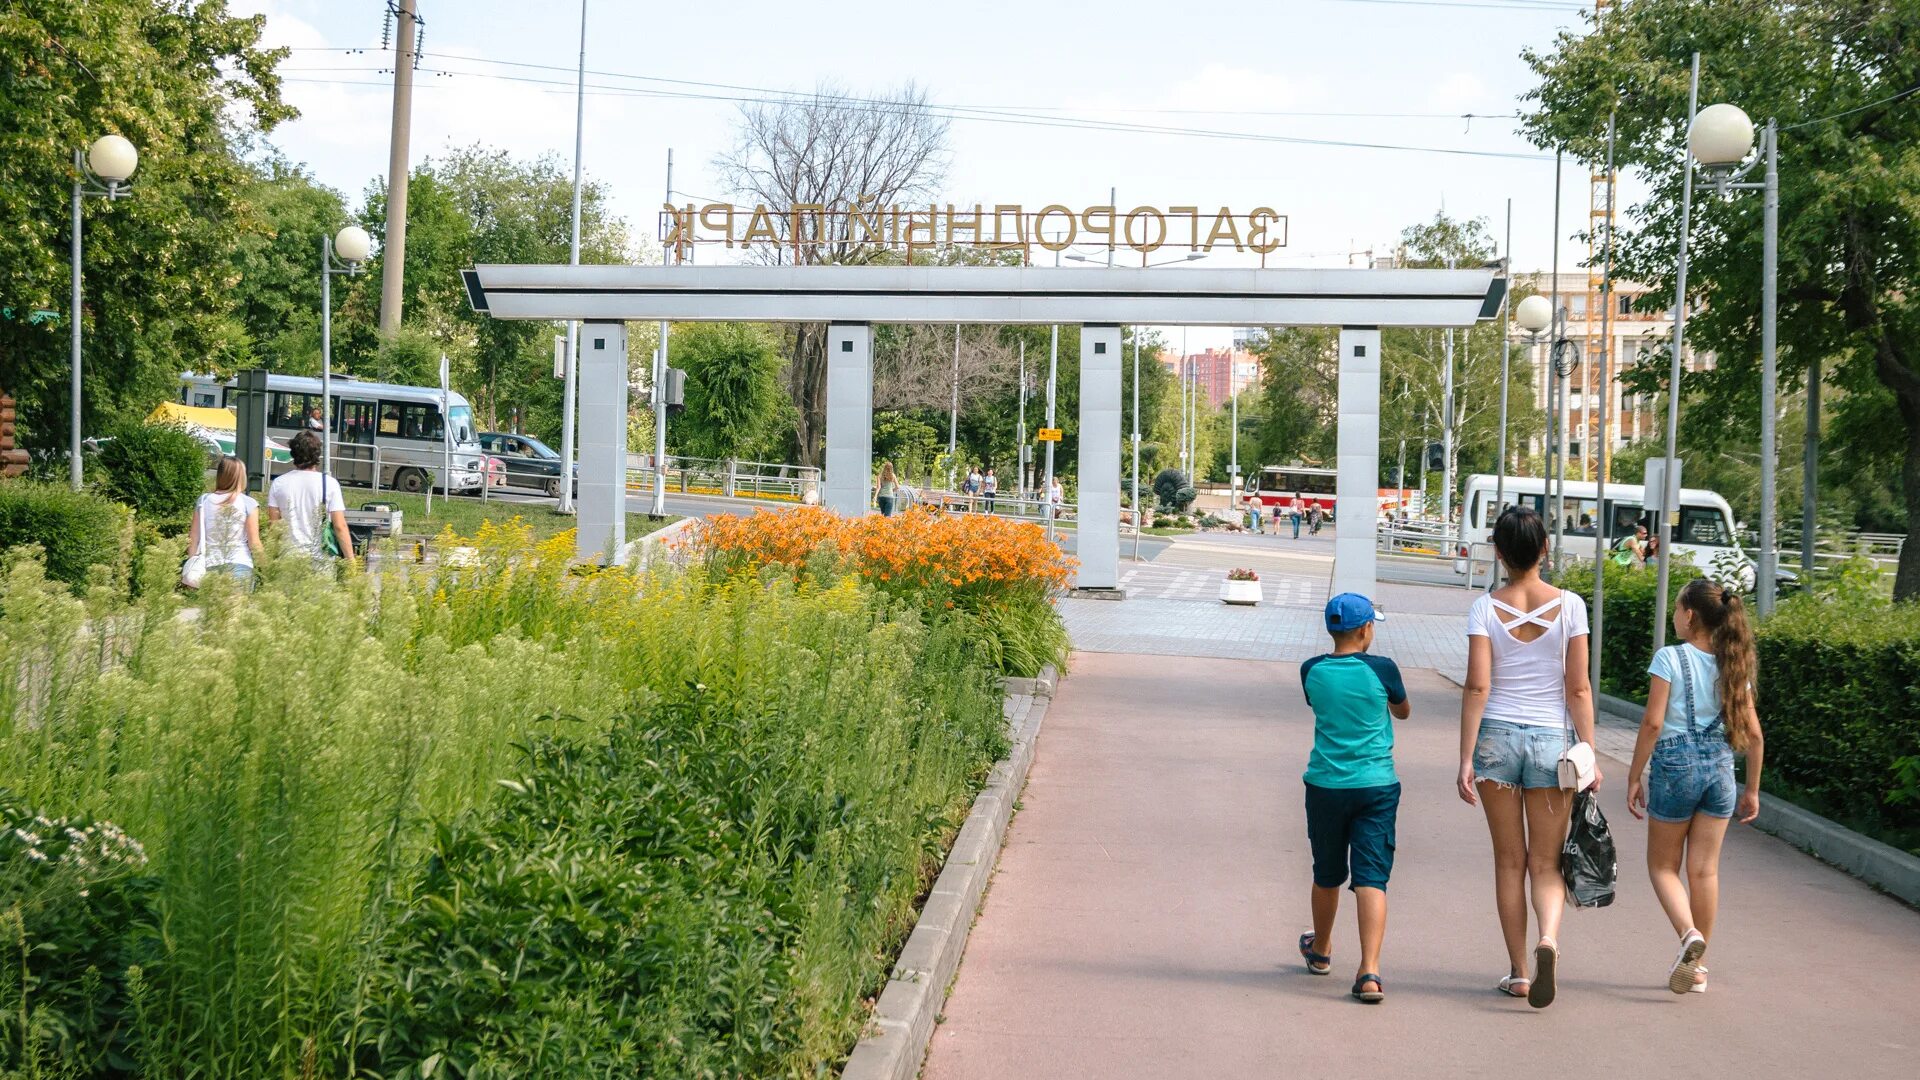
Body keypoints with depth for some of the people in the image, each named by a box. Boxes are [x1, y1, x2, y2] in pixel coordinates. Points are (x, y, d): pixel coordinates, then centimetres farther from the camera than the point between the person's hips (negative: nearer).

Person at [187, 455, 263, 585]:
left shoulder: (203, 501, 6)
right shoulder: (248, 504, -3)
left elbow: (194, 540, 8)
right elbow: (254, 543, -3)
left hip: (209, 567, 3)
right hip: (239, 566, -3)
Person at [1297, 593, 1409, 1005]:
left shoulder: (1312, 672, -3)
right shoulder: (1381, 669, -8)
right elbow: (1402, 711, 11)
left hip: (1325, 785, 2)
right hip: (1377, 786, -2)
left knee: (1327, 874, 19)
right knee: (1371, 877, -5)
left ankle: (1320, 951, 40)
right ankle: (1369, 971, -16)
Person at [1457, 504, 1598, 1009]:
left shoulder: (1485, 607, -4)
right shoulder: (1568, 605, -3)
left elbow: (1477, 686, -8)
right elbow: (1578, 689, -4)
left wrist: (1466, 758, -6)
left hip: (1496, 737, 0)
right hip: (1551, 739, 0)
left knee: (1509, 861, 11)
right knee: (1545, 862, 7)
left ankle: (1518, 971, 14)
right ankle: (1548, 937, -21)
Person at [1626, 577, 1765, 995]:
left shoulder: (1670, 658, -9)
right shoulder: (1734, 666, 5)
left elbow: (1652, 722, -14)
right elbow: (1753, 735, 6)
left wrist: (1634, 777, -6)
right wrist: (1752, 790, 16)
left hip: (1675, 767, -4)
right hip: (1720, 770, 4)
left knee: (1663, 865, 10)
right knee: (1705, 870, 9)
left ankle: (1689, 934, -16)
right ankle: (1695, 968, 15)